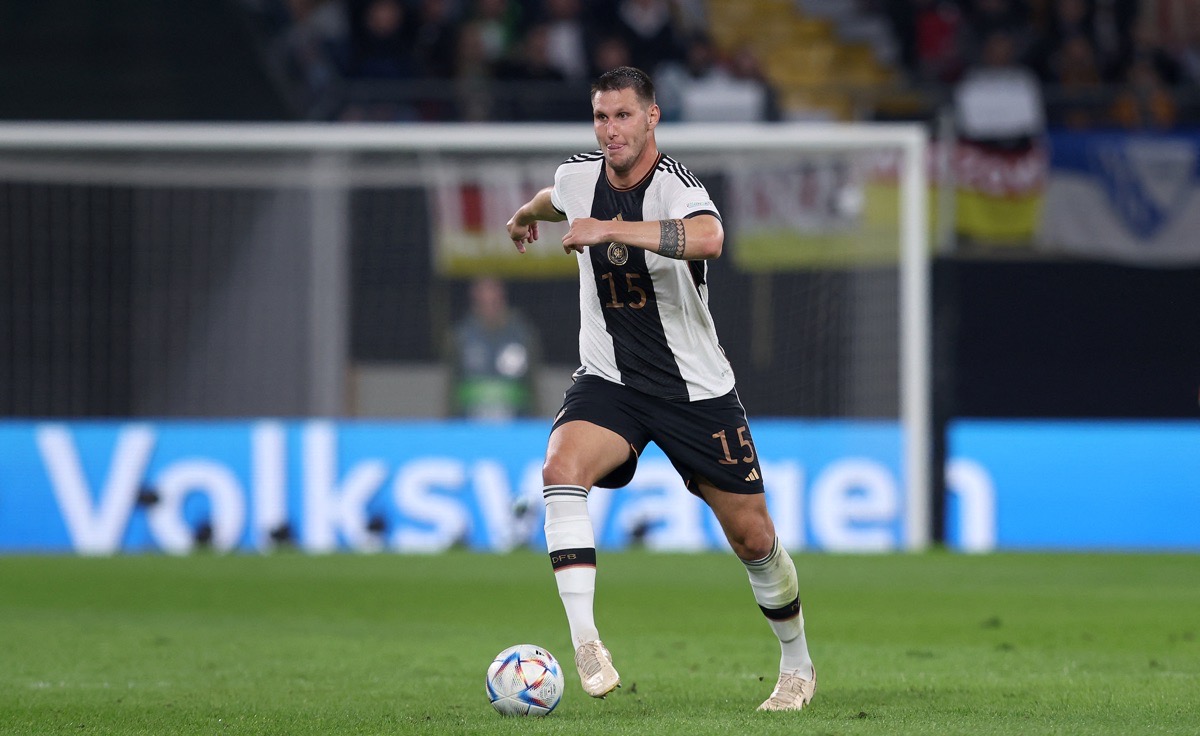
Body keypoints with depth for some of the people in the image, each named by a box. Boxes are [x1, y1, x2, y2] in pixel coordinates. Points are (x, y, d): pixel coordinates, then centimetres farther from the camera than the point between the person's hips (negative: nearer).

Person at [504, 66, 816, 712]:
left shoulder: (674, 184, -20)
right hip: (608, 380, 3)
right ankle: (584, 643, -33)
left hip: (697, 388, -3)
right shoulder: (578, 176, -2)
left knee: (753, 538, 4)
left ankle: (797, 665, 29)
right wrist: (526, 214, 48)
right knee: (561, 468, -29)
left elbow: (708, 238, -45)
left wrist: (608, 229, -47)